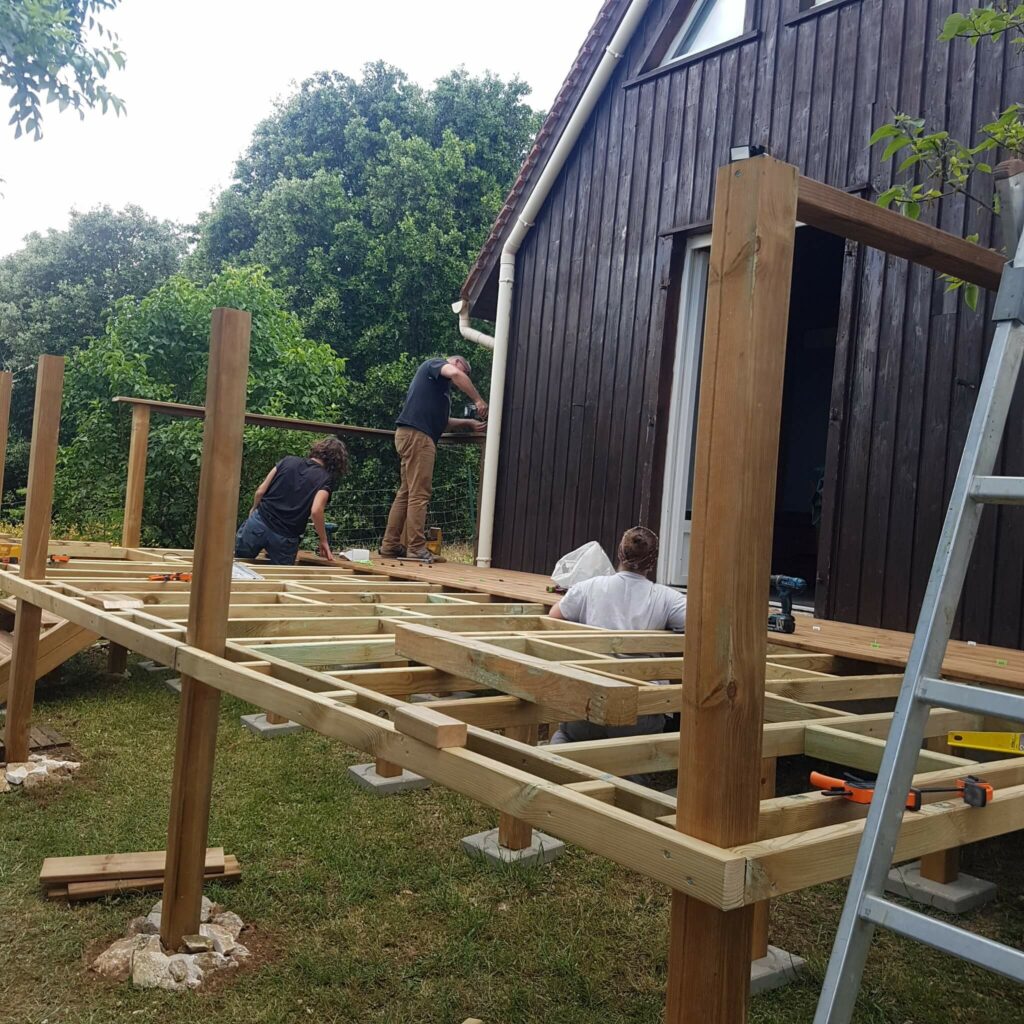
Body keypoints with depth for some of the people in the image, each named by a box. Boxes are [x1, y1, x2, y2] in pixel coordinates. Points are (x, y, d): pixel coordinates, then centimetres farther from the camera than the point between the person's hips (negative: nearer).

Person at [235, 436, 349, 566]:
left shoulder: (289, 461, 7)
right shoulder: (326, 479, -3)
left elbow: (261, 491, 6)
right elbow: (316, 510, -18)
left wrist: (254, 509, 26)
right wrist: (323, 540, -6)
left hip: (259, 523, 2)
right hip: (285, 540, -2)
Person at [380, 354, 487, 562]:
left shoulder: (441, 386, 30)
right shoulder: (435, 364, 5)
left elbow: (442, 422, 26)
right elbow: (455, 374, -17)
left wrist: (470, 424, 17)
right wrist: (478, 400, -13)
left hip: (415, 436, 10)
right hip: (417, 434, -10)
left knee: (406, 493, 9)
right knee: (419, 495, -11)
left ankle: (390, 546, 10)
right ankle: (416, 549, -12)